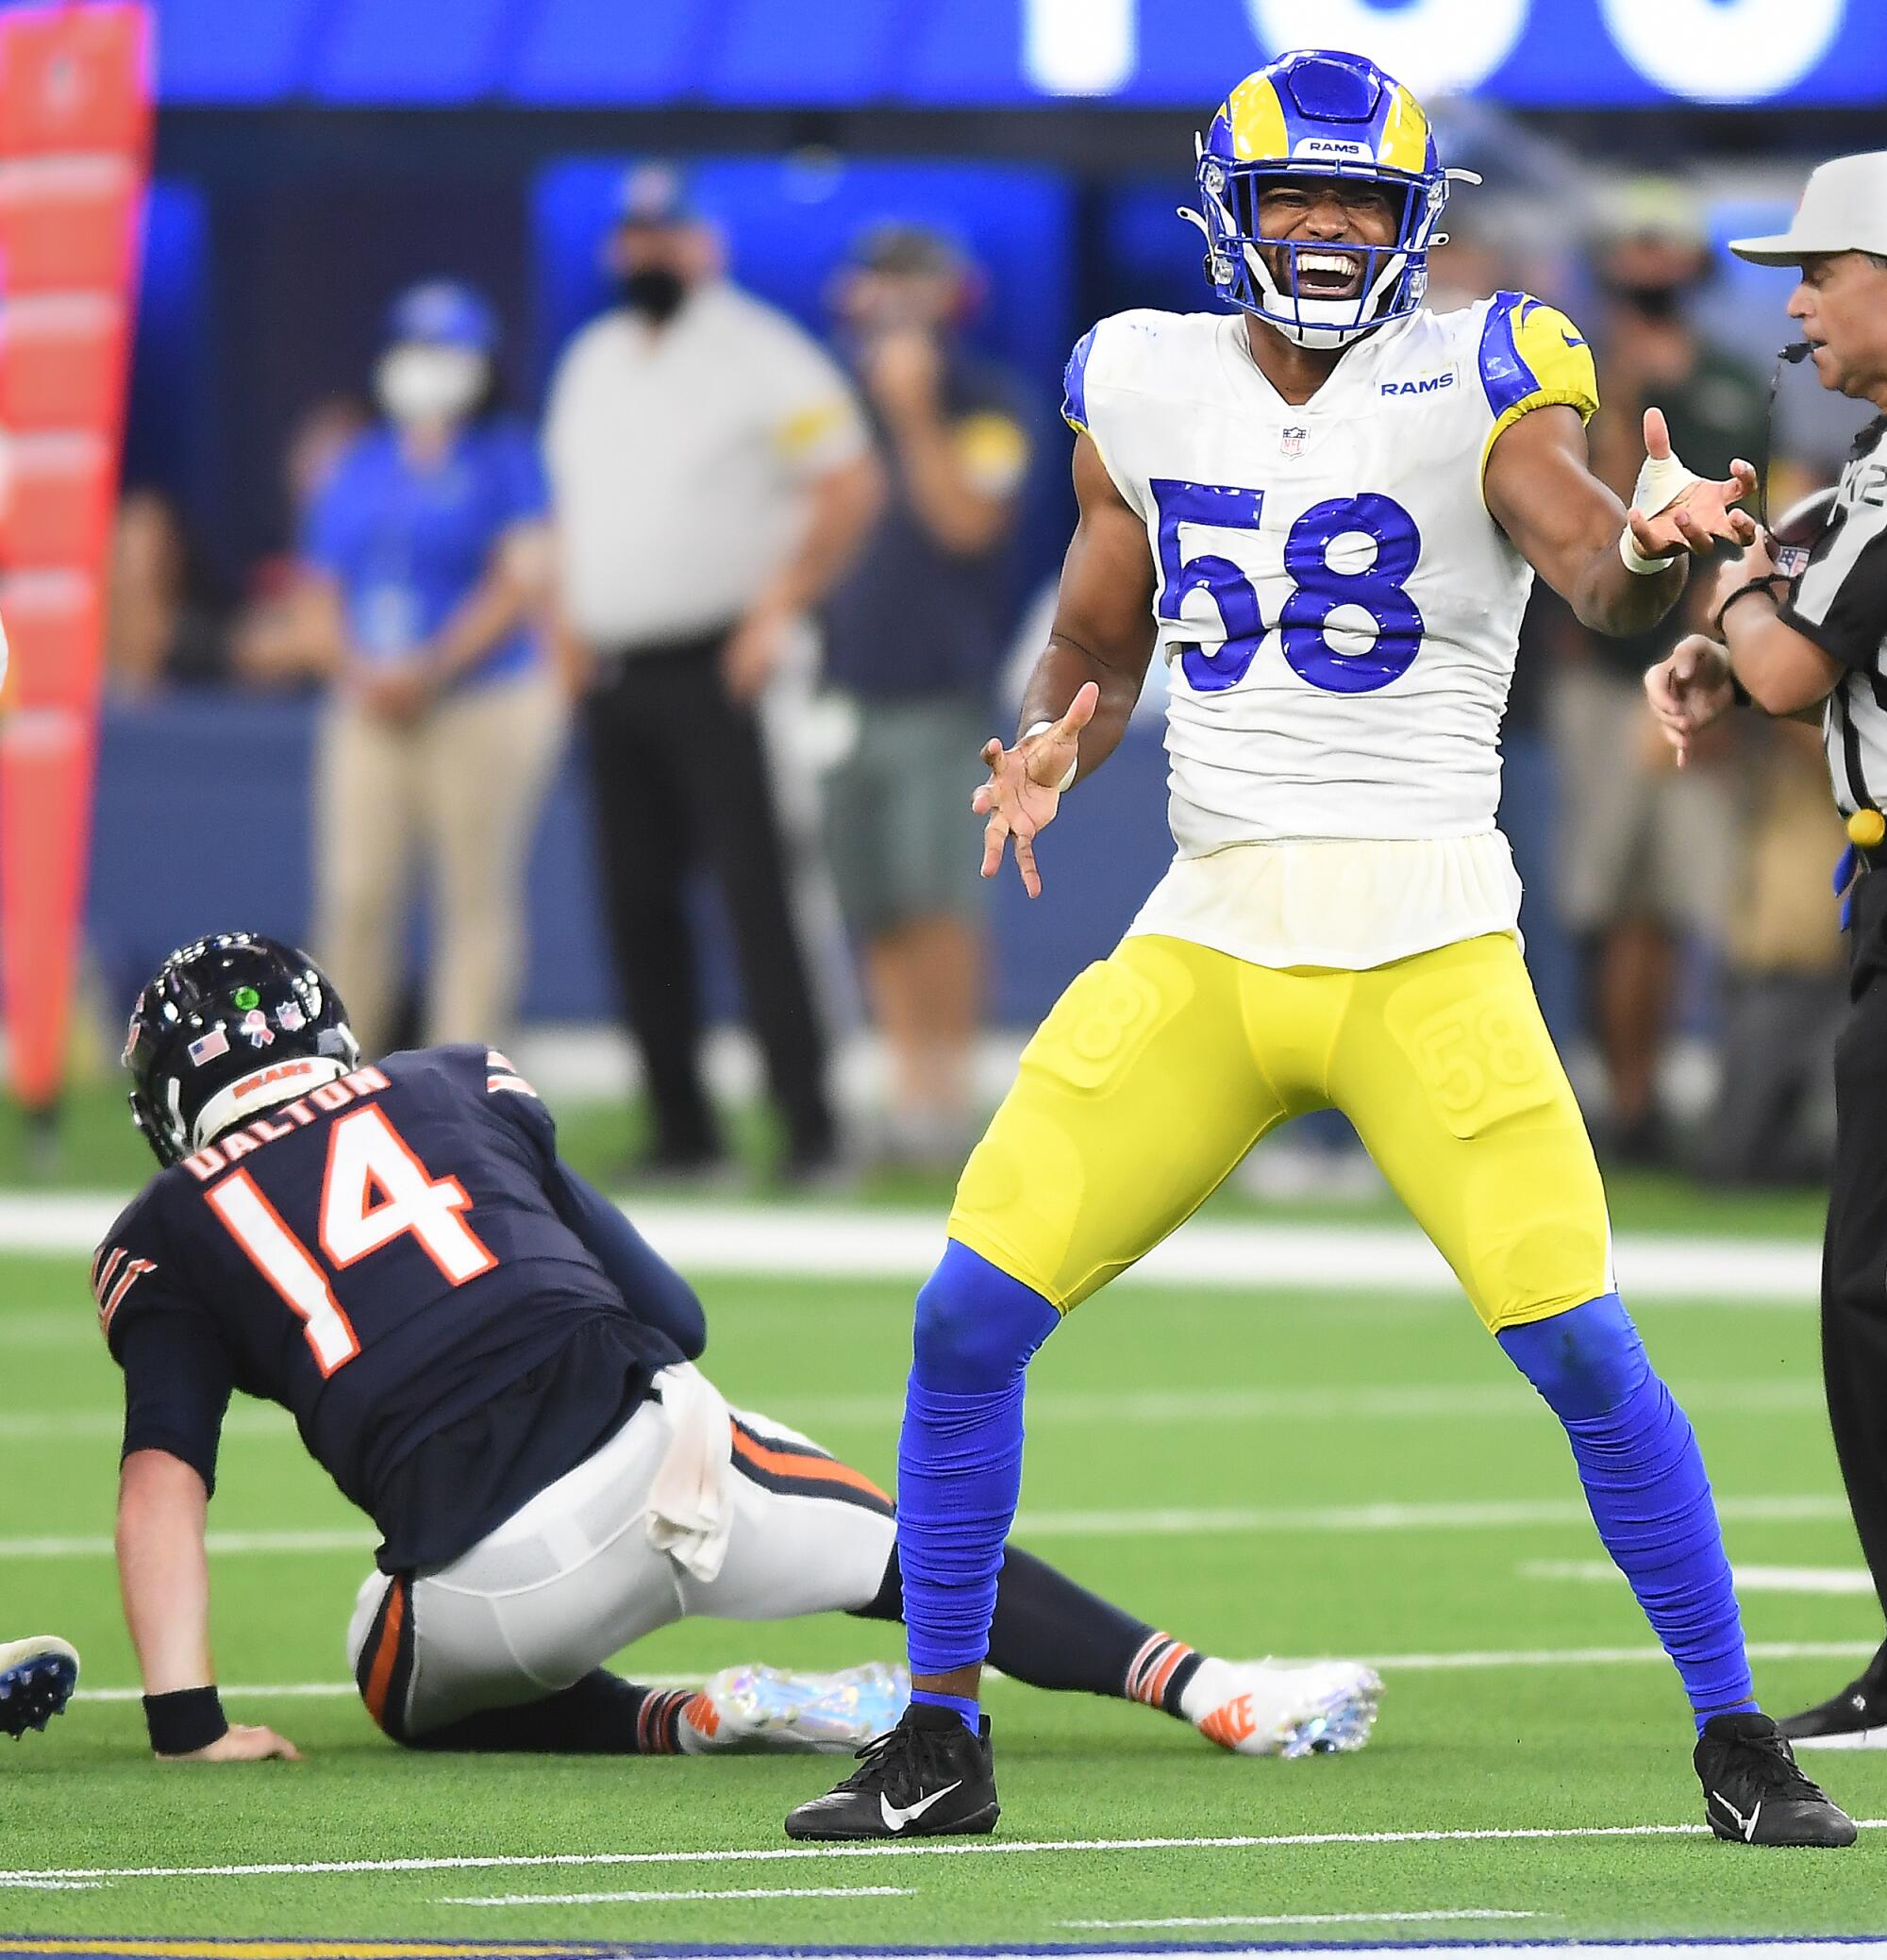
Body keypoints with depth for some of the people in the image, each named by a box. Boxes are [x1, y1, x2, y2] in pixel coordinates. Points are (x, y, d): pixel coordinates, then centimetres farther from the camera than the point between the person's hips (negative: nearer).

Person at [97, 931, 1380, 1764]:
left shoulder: (163, 1243, 13)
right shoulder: (457, 1090, 21)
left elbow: (162, 1484, 1)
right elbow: (673, 1315, 21)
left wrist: (188, 1726, -1)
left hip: (483, 1579, -2)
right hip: (653, 1439, 2)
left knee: (414, 1685, 29)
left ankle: (689, 1722, 5)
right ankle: (1216, 1691, 0)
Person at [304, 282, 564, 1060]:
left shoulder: (504, 460, 0)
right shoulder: (358, 468, 15)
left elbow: (520, 586, -7)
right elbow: (326, 588, 16)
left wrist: (429, 672, -14)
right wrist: (359, 671, -3)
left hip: (483, 703, -4)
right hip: (370, 712, 4)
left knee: (476, 898, -3)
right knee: (355, 899, -2)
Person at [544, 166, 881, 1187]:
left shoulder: (759, 354, -5)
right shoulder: (592, 363, 17)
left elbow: (849, 488, -11)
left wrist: (776, 612, -15)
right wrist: (569, 630, 13)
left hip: (717, 670, -7)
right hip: (613, 673, 7)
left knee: (755, 892, -13)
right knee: (636, 903, 5)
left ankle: (808, 1128, -14)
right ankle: (681, 1130, 10)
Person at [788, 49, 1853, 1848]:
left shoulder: (1472, 382, -2)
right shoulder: (1143, 388, 9)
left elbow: (1598, 579, -19)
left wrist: (1658, 548, -42)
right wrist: (1047, 744, -2)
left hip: (1426, 947, -3)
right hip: (1202, 940, 3)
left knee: (1579, 1344, -12)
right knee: (969, 1317, -4)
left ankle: (1738, 1745, 3)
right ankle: (937, 1743, 10)